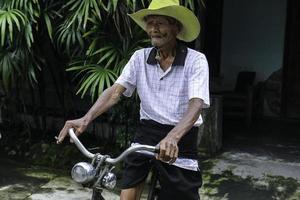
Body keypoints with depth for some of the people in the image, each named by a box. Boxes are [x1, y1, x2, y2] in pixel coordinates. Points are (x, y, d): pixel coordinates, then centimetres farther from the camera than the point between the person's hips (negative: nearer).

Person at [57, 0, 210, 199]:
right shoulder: (140, 57, 0)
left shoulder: (196, 60, -12)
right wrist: (86, 119, -25)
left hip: (181, 138, -3)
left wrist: (172, 138, -42)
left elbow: (196, 103, -24)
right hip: (147, 133, 3)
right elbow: (115, 91, -8)